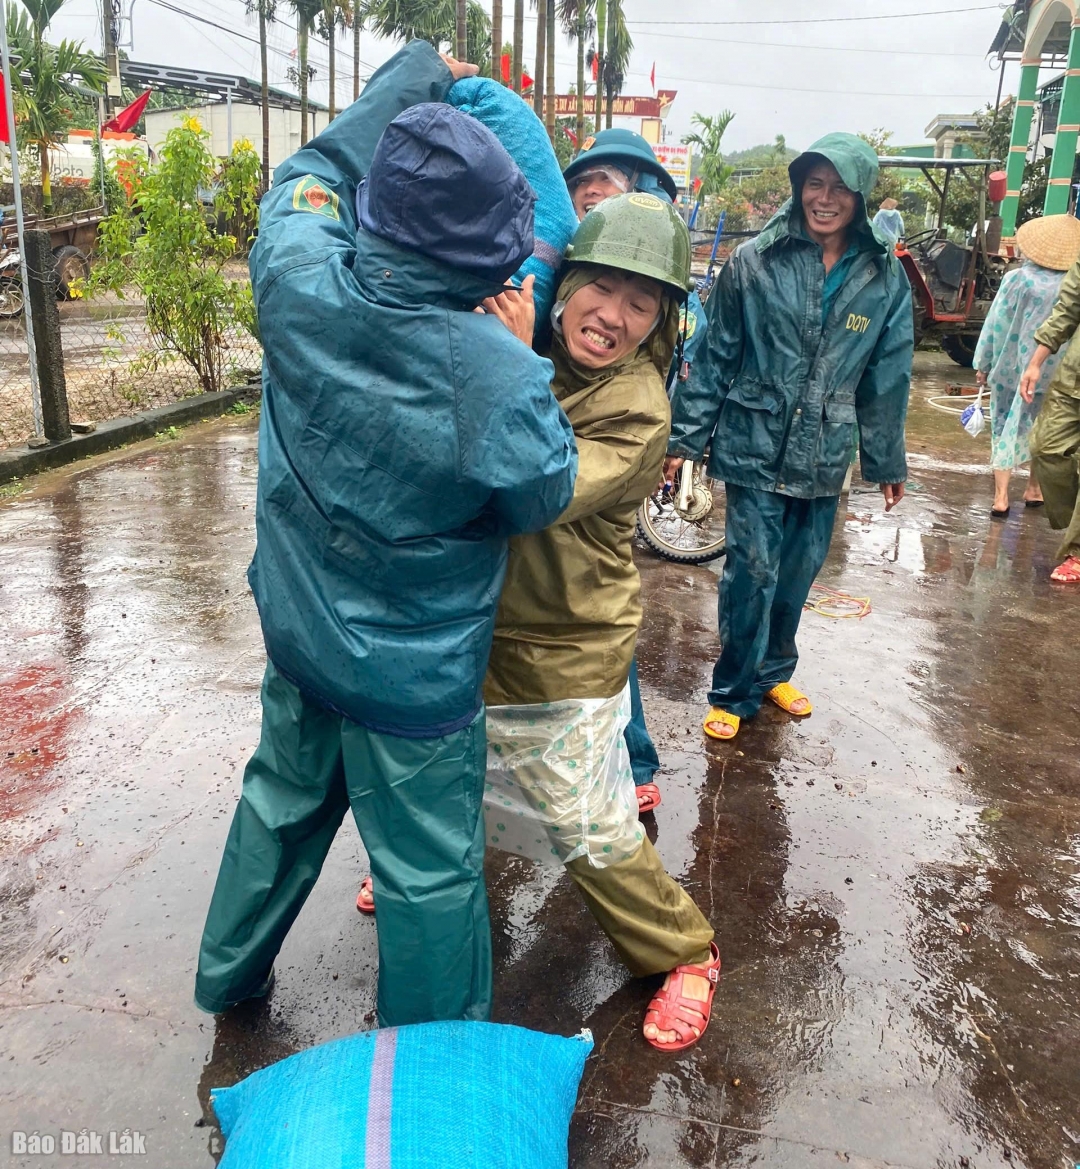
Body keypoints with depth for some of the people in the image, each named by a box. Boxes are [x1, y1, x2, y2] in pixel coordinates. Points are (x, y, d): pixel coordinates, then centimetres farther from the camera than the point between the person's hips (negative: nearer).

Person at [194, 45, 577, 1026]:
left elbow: (310, 175, 5)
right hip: (412, 677, -5)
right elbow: (543, 496, -11)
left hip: (296, 636, 6)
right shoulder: (501, 376, -31)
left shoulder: (300, 290, -18)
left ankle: (229, 976, 54)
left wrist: (415, 77, 16)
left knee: (284, 800, 29)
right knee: (430, 873, 14)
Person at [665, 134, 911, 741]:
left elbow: (887, 380, 8)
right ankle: (734, 692, 15)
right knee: (753, 571, -3)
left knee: (798, 572, 12)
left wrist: (888, 463, 12)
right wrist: (687, 436, -3)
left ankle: (774, 670, 35)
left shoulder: (885, 278, 3)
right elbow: (715, 357, -2)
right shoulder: (753, 262, -5)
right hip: (756, 446, -3)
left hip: (825, 457, 3)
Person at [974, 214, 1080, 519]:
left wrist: (983, 364, 3)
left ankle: (1001, 497, -1)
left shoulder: (1017, 279, -11)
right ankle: (1035, 489, 29)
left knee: (1006, 428, 5)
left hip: (1010, 367, -1)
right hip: (1053, 372, 1)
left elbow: (995, 324, -6)